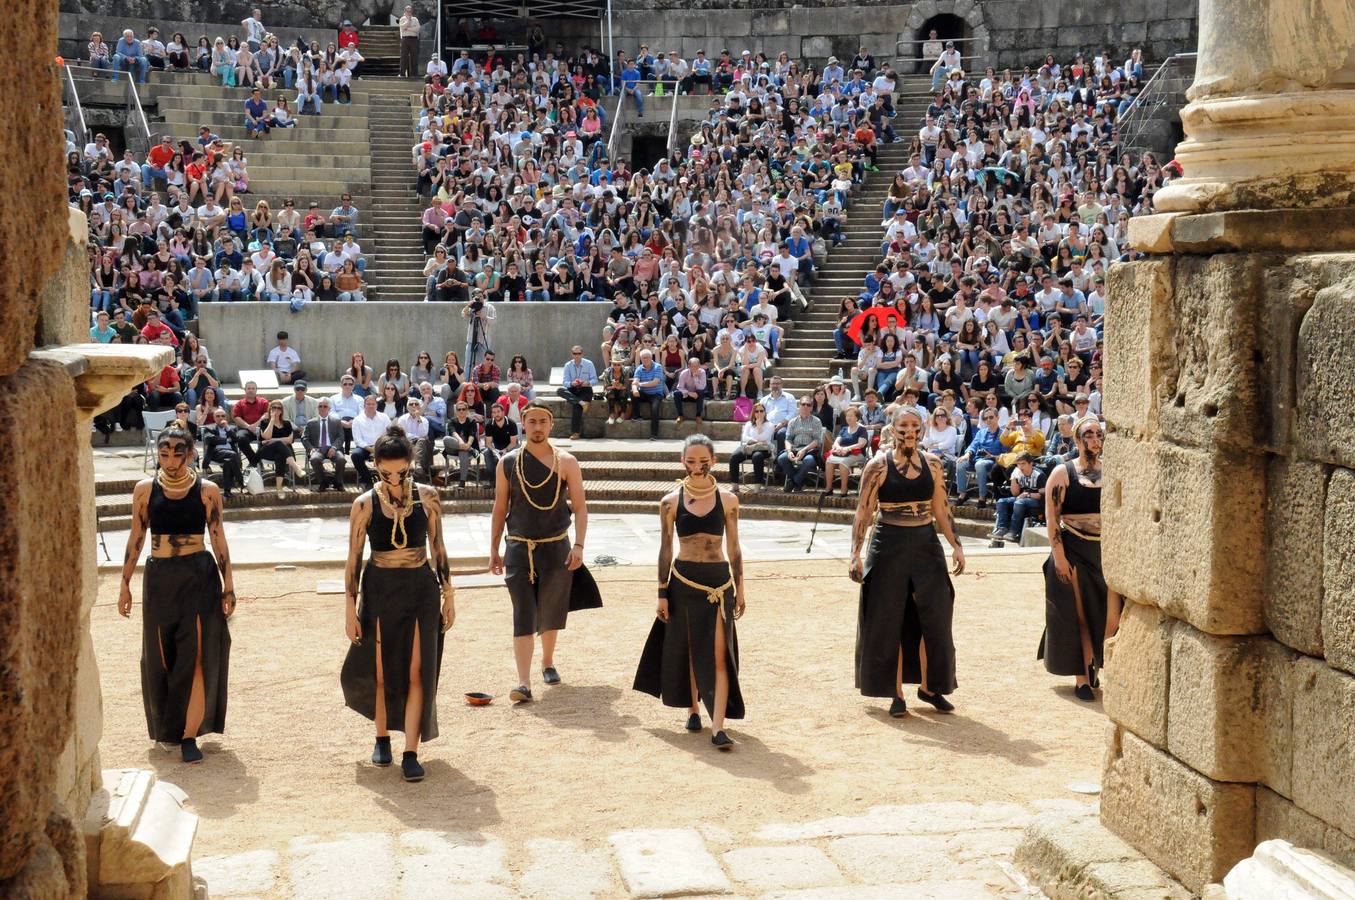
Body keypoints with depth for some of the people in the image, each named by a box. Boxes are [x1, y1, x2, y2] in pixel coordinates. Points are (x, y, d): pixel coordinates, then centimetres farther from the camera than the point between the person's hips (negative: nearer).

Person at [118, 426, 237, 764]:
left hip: (199, 578, -2)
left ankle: (188, 734, 1)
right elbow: (136, 538, 7)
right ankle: (166, 727, 29)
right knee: (161, 657, 11)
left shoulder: (207, 491, -3)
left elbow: (219, 539, 1)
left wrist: (228, 585, 0)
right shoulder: (145, 489, 1)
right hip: (159, 578, 2)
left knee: (197, 657, -5)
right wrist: (125, 584, 7)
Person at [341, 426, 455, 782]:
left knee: (417, 671, -3)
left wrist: (449, 596, 6)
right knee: (380, 670, 8)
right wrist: (350, 608, -3)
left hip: (421, 590, 0)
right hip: (379, 590, 0)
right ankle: (382, 738, 30)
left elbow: (437, 549, 6)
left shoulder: (427, 497, -2)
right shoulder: (365, 504, -5)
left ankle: (411, 753, 1)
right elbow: (353, 559, -1)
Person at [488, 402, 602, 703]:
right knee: (523, 617, -8)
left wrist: (579, 545, -12)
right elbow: (500, 509, 8)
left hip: (556, 548, 0)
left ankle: (547, 663, 38)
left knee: (551, 614, 13)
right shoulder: (508, 463, 1)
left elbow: (580, 507, -2)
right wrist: (494, 550, 7)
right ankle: (524, 682, -13)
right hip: (518, 549, 0)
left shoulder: (566, 463, -3)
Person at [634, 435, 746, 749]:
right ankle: (693, 710, 29)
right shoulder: (671, 502, 1)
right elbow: (665, 550, 4)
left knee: (718, 653, -9)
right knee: (688, 649, 10)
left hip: (719, 582, -1)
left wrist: (740, 589, 8)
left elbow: (733, 547, 8)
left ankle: (717, 727, -12)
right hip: (683, 582, 1)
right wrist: (662, 593, 2)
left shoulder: (727, 500, 1)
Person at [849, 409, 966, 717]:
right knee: (890, 621, 2)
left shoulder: (932, 464, 4)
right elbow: (863, 512, -8)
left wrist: (956, 545, 3)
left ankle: (929, 686, 19)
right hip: (889, 546, -3)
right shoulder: (879, 465, -6)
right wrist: (856, 554, -15)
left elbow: (941, 510, 10)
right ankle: (897, 694, 13)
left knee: (935, 618, 4)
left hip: (926, 544, 3)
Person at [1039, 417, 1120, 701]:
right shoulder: (1063, 473, -2)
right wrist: (1058, 556, -13)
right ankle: (1082, 678, 15)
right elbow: (1052, 517, -6)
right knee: (1079, 617, 4)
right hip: (1073, 552, -3)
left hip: (1105, 550, 3)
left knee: (1111, 618, -1)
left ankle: (1095, 665, 25)